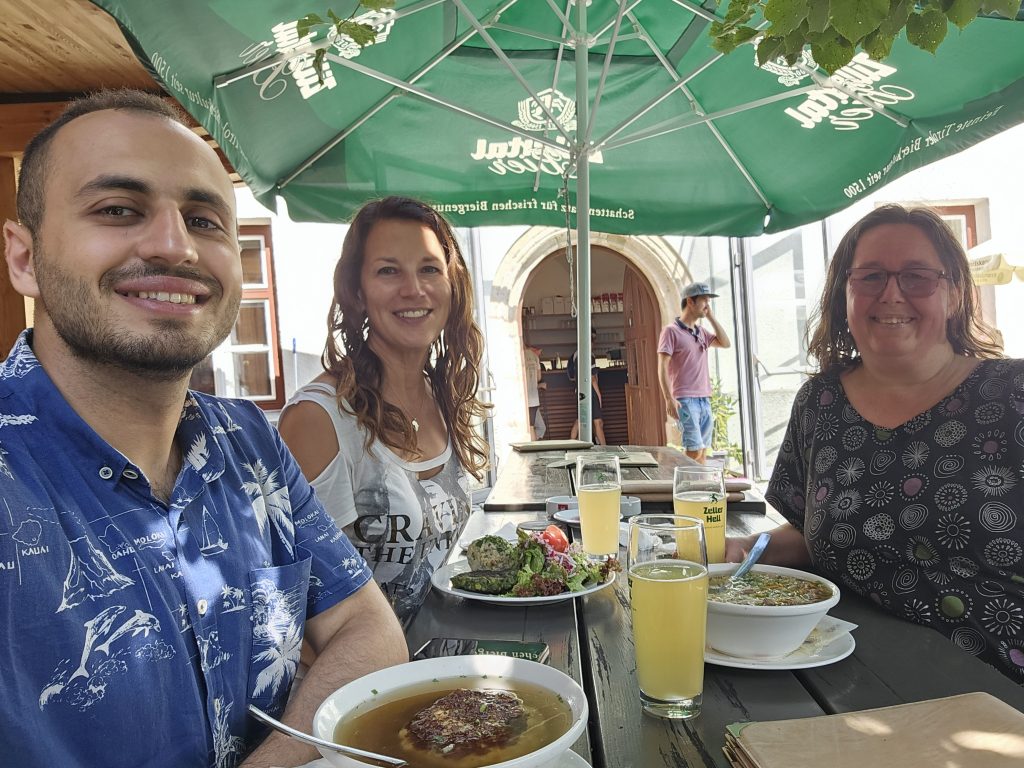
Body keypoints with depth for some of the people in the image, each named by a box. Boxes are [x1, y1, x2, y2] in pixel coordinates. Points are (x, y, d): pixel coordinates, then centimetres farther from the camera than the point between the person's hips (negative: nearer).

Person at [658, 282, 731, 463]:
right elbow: (662, 368, -10)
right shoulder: (671, 330, -5)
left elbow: (726, 343, 13)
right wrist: (669, 399, -18)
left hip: (704, 399, 7)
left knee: (703, 450, 7)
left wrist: (711, 317, 9)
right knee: (694, 450, -13)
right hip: (685, 400, -7)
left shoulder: (701, 331, 16)